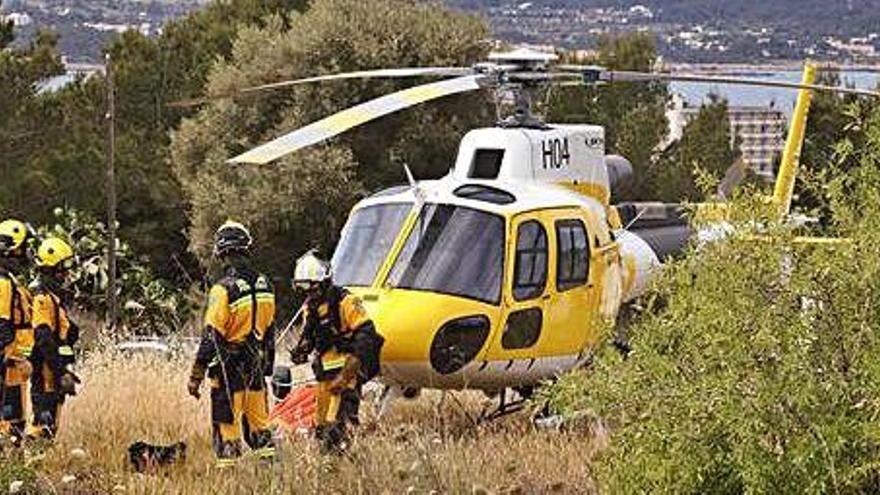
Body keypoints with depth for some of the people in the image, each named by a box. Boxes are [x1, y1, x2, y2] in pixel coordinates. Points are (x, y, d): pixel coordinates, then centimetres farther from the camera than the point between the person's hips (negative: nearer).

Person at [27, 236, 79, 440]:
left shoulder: (58, 296, 18)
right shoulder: (43, 298, -14)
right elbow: (44, 339, -21)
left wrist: (67, 369, 24)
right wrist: (62, 369, -23)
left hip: (56, 370, 10)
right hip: (47, 370, -10)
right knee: (45, 423, -11)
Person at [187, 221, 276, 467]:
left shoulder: (224, 289, -18)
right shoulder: (264, 285, 3)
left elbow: (212, 337, -18)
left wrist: (196, 375, -12)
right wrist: (267, 367, 24)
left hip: (230, 368, -6)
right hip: (256, 366, 6)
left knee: (227, 425, -1)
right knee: (258, 422, 15)